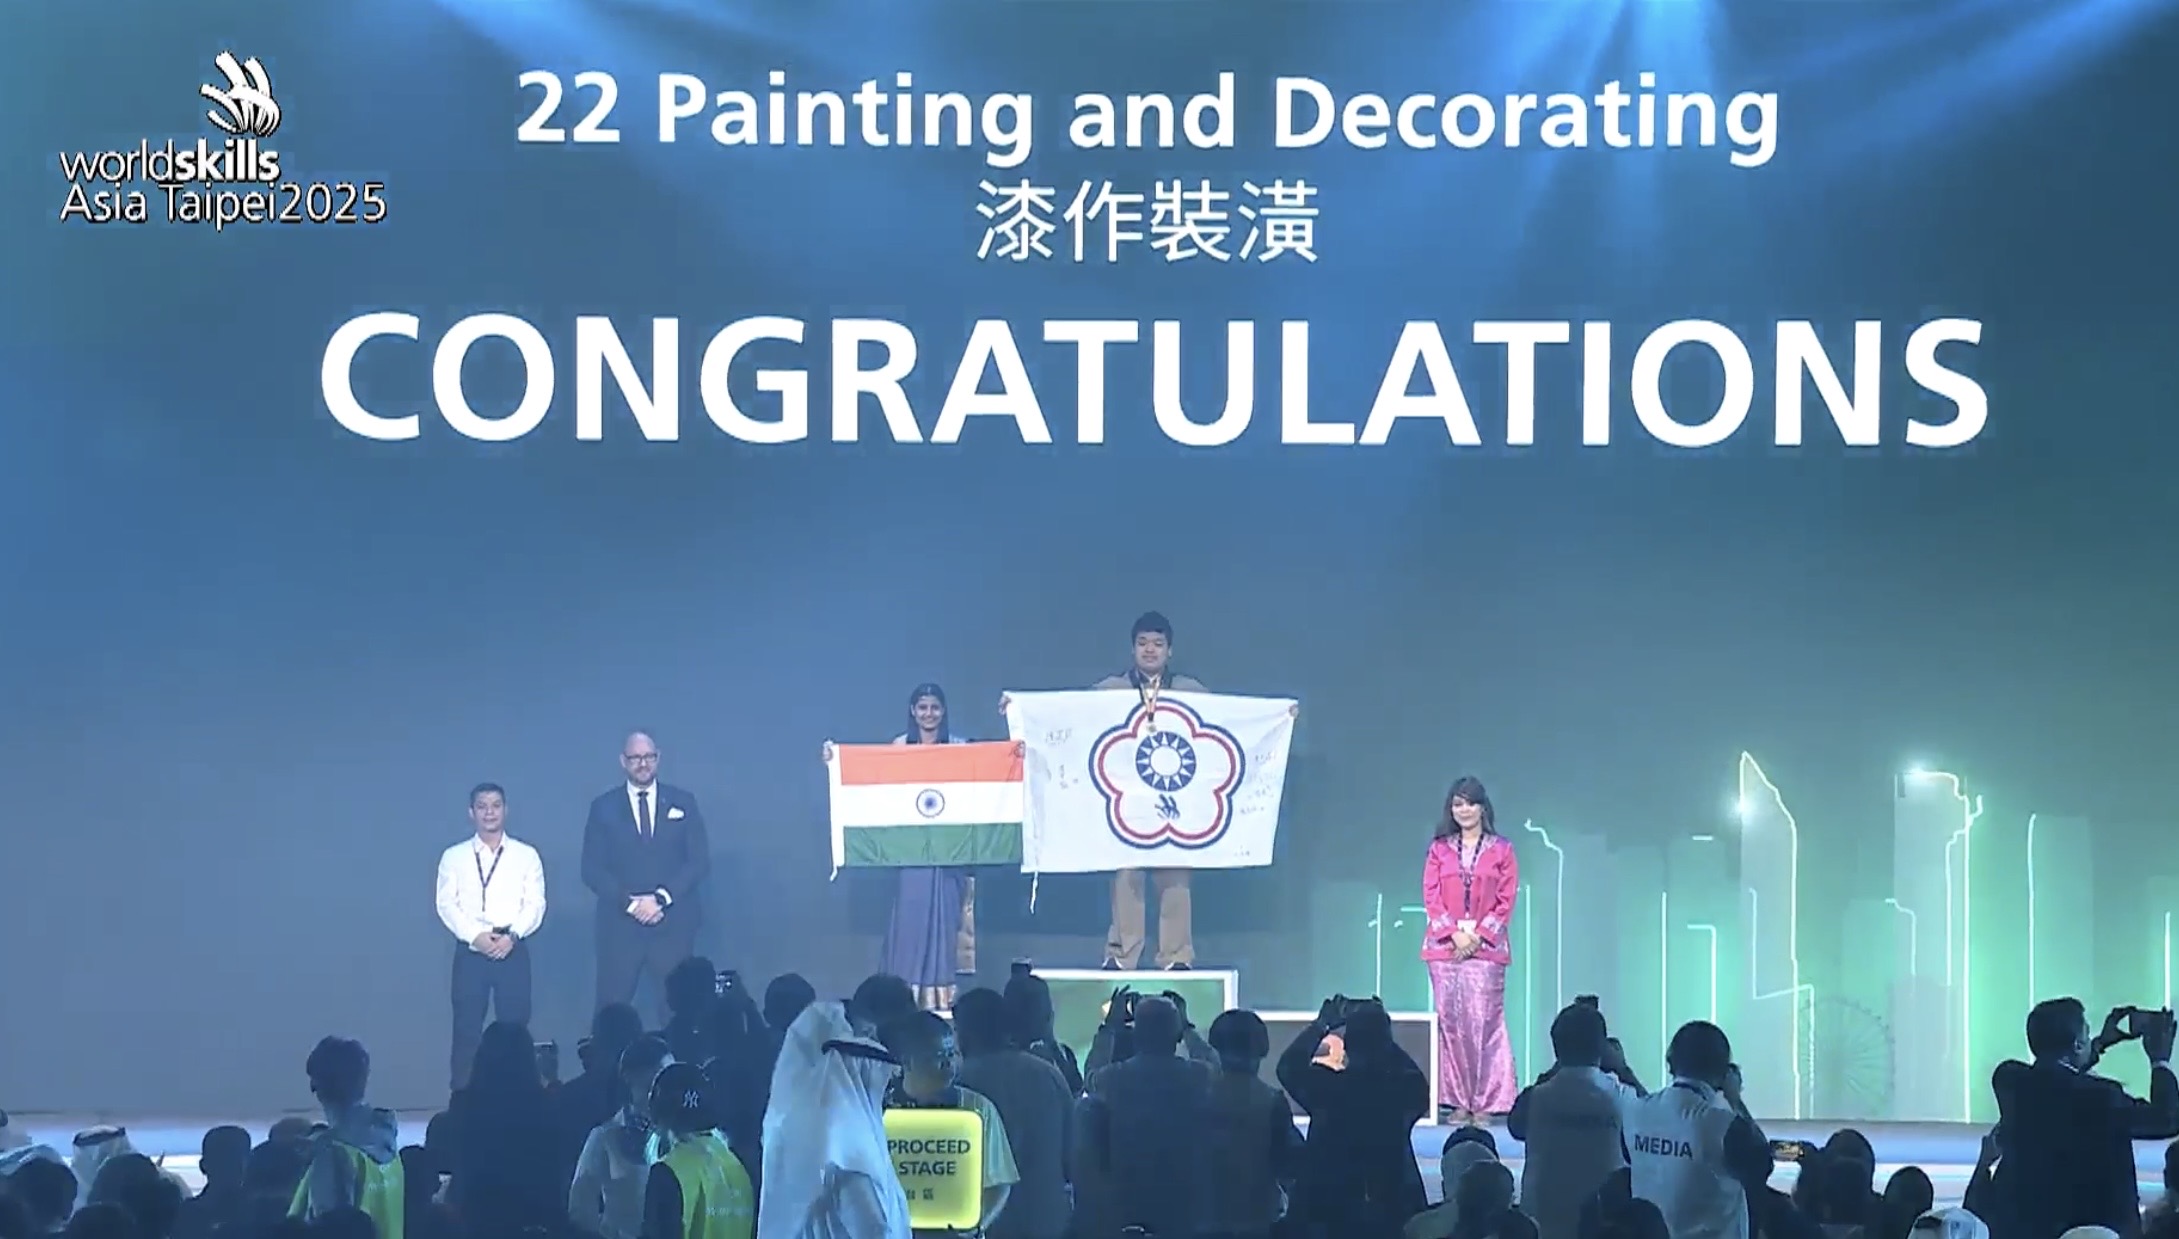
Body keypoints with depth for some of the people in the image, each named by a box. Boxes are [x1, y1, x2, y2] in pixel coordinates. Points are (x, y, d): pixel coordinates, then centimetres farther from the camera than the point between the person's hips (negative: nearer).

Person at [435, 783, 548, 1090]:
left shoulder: (526, 856, 10)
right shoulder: (454, 857, 10)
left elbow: (535, 904, 2)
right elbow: (447, 904, 1)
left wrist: (512, 936, -14)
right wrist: (476, 936, -13)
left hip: (513, 951, 0)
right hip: (470, 951, 0)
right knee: (467, 1030, -3)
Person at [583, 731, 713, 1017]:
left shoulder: (683, 803, 9)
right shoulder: (604, 808, 8)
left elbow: (700, 861, 3)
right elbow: (592, 869, 2)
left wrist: (661, 898, -10)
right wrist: (630, 903, -11)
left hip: (673, 924, 0)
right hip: (620, 924, 0)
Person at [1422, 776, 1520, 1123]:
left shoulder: (1501, 850, 7)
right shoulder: (1439, 850, 11)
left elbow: (1506, 900, 2)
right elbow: (1431, 897, 6)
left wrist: (1478, 935, -9)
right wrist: (1455, 934, -8)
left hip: (1486, 947, -2)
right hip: (1445, 945, 2)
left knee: (1483, 1021, -8)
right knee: (1451, 1022, -2)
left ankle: (1486, 1103, -6)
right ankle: (1459, 1103, 1)